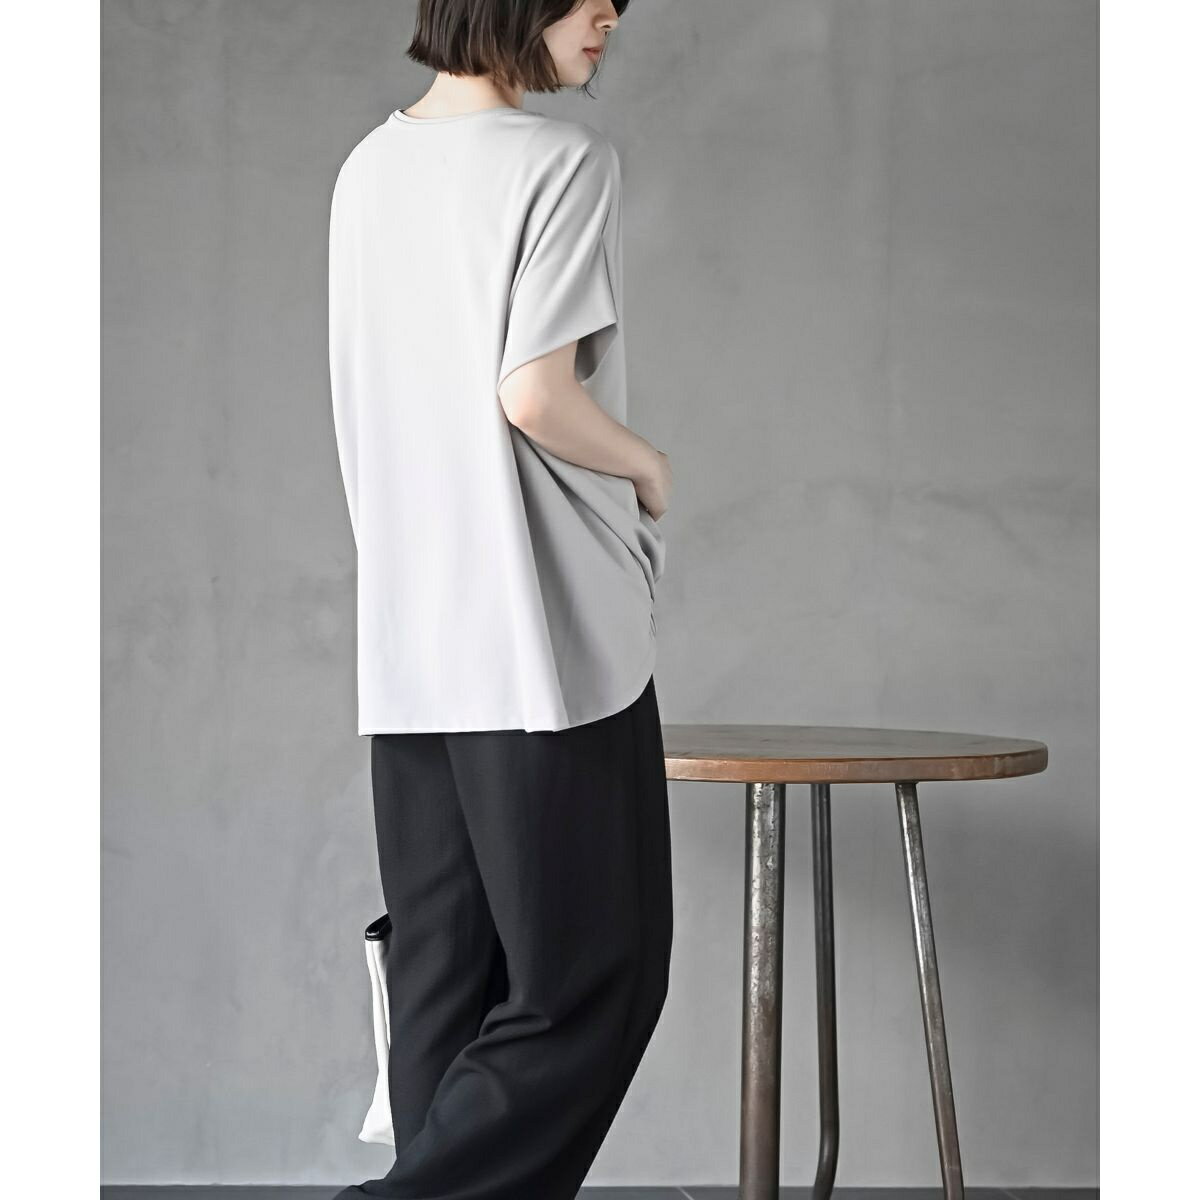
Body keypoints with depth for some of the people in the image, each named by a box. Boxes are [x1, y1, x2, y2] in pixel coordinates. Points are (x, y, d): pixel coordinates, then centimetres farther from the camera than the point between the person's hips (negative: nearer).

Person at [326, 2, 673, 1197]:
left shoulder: (367, 169, 13)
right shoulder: (561, 160, -10)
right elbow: (535, 395, -17)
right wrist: (648, 468, 0)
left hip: (403, 649, 8)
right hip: (546, 637, -8)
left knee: (445, 983, 9)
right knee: (594, 977, 0)